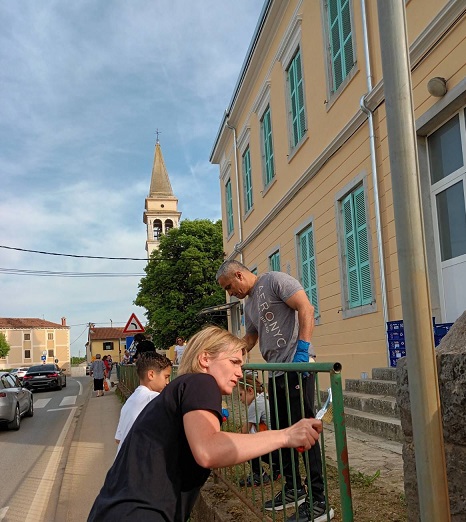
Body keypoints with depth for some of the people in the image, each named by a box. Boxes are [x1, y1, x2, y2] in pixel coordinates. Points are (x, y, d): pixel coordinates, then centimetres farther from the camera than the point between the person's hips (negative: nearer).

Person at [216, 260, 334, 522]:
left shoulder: (274, 280, -5)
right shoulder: (249, 305, 21)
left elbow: (306, 308, -15)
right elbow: (250, 338, 32)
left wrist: (302, 349, -22)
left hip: (297, 366, -9)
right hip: (276, 372, 9)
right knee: (280, 432, 14)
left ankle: (319, 501, 1)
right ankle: (294, 489, 28)